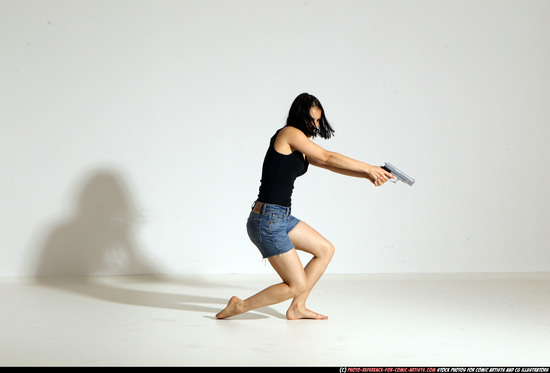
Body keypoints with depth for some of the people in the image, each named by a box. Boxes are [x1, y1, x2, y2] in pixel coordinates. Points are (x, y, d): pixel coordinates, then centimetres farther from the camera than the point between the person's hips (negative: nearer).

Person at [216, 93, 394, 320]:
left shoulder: (301, 151, 16)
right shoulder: (289, 133, -11)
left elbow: (331, 166, 13)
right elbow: (328, 158, -9)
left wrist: (368, 175, 2)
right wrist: (368, 168, -3)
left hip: (282, 218, 10)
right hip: (267, 222, -10)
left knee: (325, 250, 18)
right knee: (298, 285, -4)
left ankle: (297, 308, 21)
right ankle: (240, 306, 7)